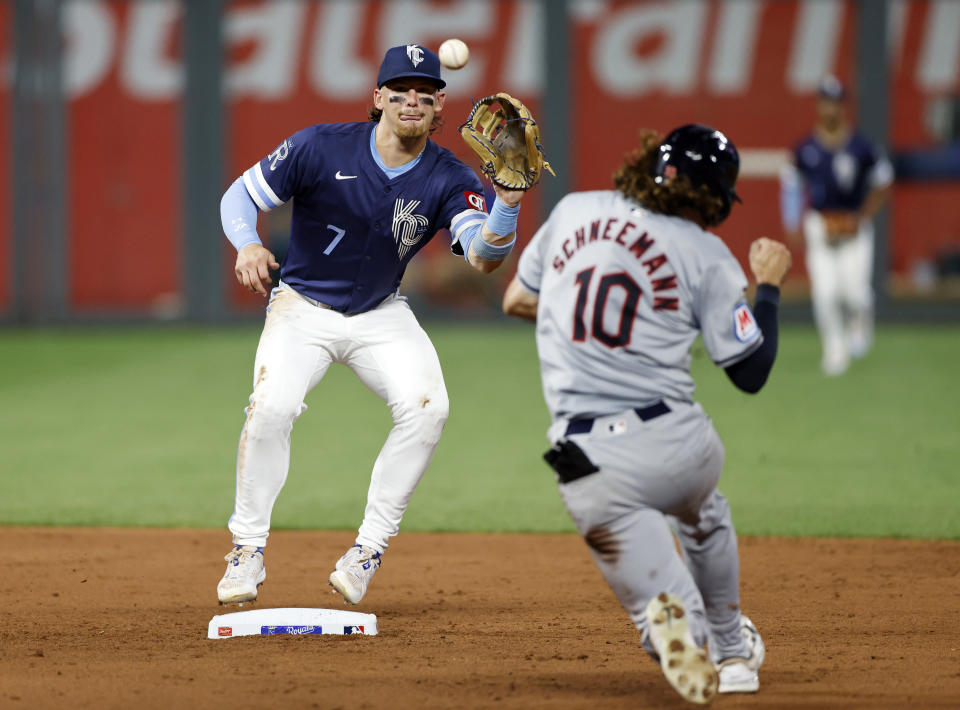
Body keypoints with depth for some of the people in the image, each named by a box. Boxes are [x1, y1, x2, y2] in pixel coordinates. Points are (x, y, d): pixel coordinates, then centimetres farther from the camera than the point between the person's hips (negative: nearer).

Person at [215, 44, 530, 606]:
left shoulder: (448, 179, -13)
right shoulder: (322, 148, -16)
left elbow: (484, 255, -28)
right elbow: (241, 195, -9)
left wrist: (508, 199, -46)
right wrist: (248, 244, -30)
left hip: (381, 315, 2)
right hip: (303, 307, -2)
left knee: (426, 407, -23)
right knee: (272, 406, -26)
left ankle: (370, 549, -9)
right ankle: (248, 550, -8)